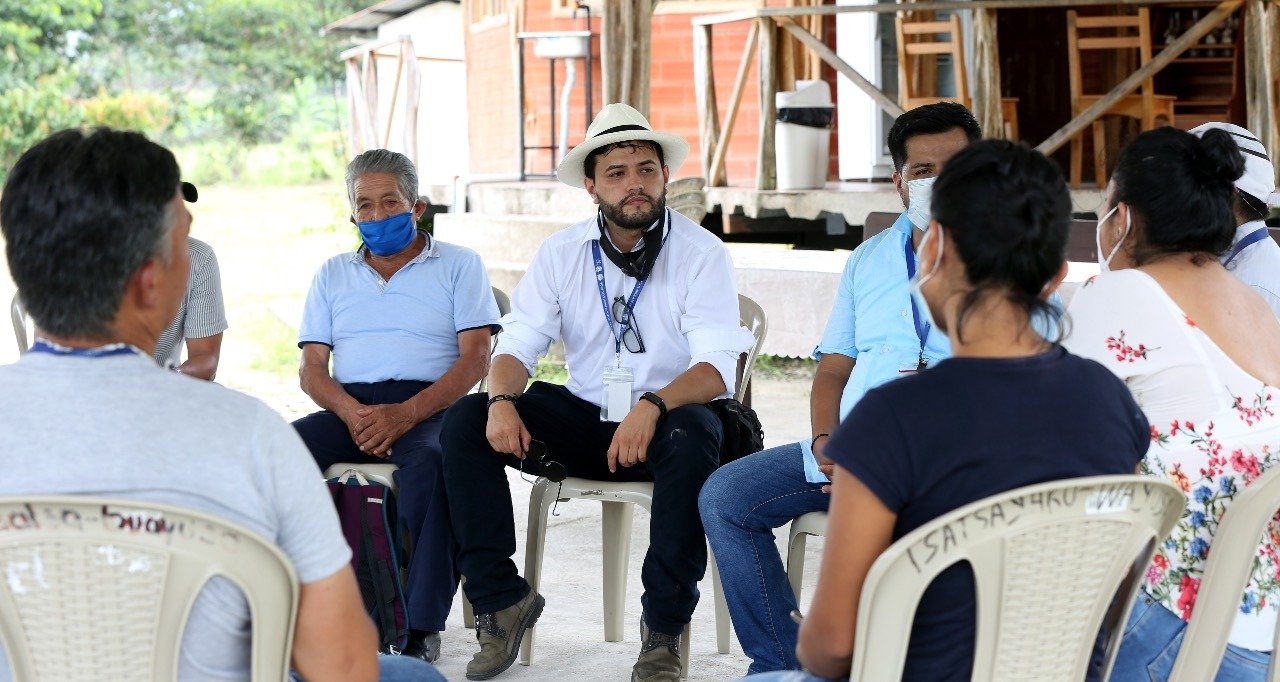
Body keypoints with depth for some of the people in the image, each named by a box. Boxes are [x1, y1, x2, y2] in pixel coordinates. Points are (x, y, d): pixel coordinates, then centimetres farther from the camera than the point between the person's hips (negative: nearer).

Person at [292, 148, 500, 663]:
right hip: (348, 408, 3)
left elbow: (475, 359, 0)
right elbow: (311, 367, 13)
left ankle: (420, 629, -35)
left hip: (429, 405, -3)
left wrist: (405, 414, -16)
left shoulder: (458, 266, 12)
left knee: (431, 461, -39)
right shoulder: (332, 275, 22)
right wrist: (352, 414, -10)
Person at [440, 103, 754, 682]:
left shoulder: (701, 254, -7)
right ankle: (502, 601, -9)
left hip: (663, 421, -3)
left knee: (692, 437, -39)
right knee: (465, 421, -17)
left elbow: (716, 368, -17)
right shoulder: (561, 254, 4)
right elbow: (517, 345, 1)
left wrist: (653, 407, -37)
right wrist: (501, 400, -23)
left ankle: (663, 630, -24)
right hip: (584, 418, 4)